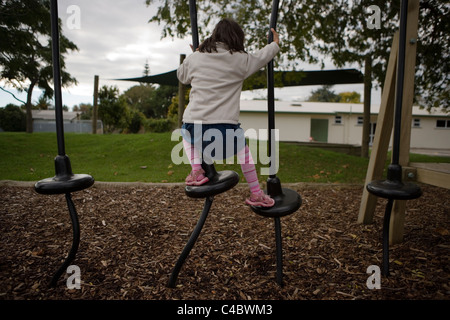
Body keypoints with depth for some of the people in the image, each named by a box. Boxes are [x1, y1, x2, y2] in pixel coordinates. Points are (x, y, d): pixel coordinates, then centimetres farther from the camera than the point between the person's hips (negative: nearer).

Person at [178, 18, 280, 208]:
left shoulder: (194, 58, 11)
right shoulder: (241, 60, 7)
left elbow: (181, 76, 30)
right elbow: (262, 56, 24)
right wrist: (275, 43, 45)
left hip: (194, 123, 2)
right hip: (225, 125, -1)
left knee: (187, 133, 37)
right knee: (242, 148, 27)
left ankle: (196, 171, 19)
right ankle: (256, 194, 29)